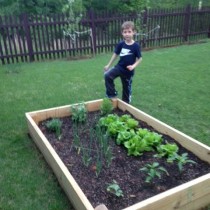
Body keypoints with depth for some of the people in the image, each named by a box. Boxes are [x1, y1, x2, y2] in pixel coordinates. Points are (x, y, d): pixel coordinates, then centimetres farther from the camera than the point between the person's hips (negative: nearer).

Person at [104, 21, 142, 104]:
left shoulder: (136, 46, -14)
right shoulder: (121, 44, -6)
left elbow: (140, 59, -6)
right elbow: (115, 54, 6)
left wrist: (133, 66, -22)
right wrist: (108, 65, 10)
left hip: (128, 71, -2)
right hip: (119, 67, 2)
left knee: (127, 88, 11)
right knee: (107, 75, -22)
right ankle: (112, 95, -7)